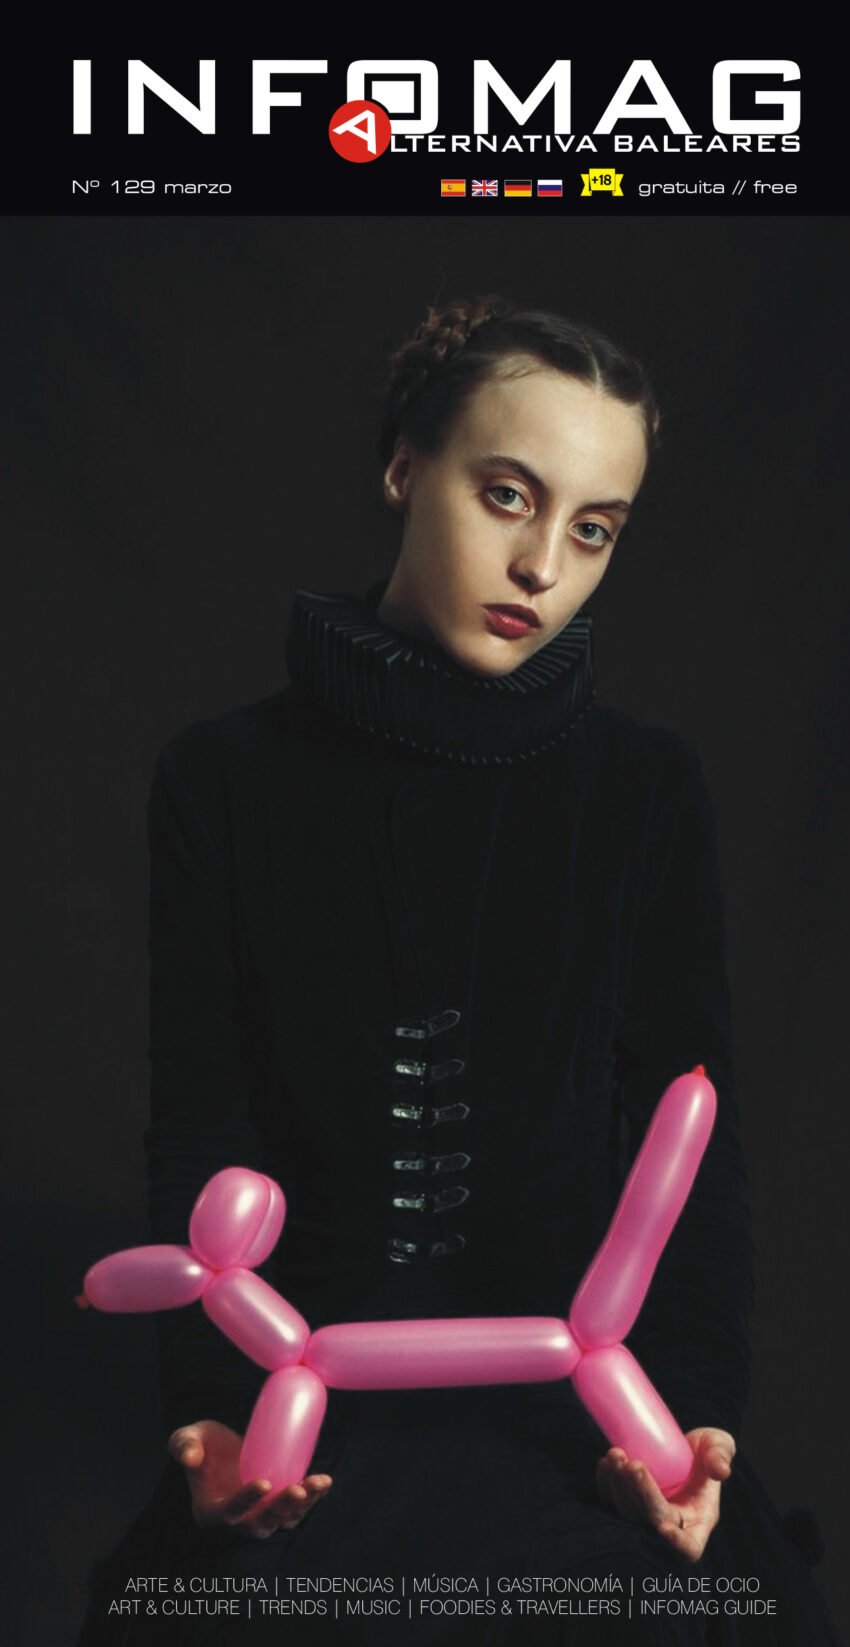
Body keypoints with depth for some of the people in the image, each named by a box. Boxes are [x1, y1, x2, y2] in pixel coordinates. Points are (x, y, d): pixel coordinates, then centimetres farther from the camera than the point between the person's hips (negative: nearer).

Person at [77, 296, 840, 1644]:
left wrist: (688, 1402, -13)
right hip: (308, 1392, -1)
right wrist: (217, 1408, -16)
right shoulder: (225, 781, 3)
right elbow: (201, 1129, 0)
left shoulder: (653, 792, 5)